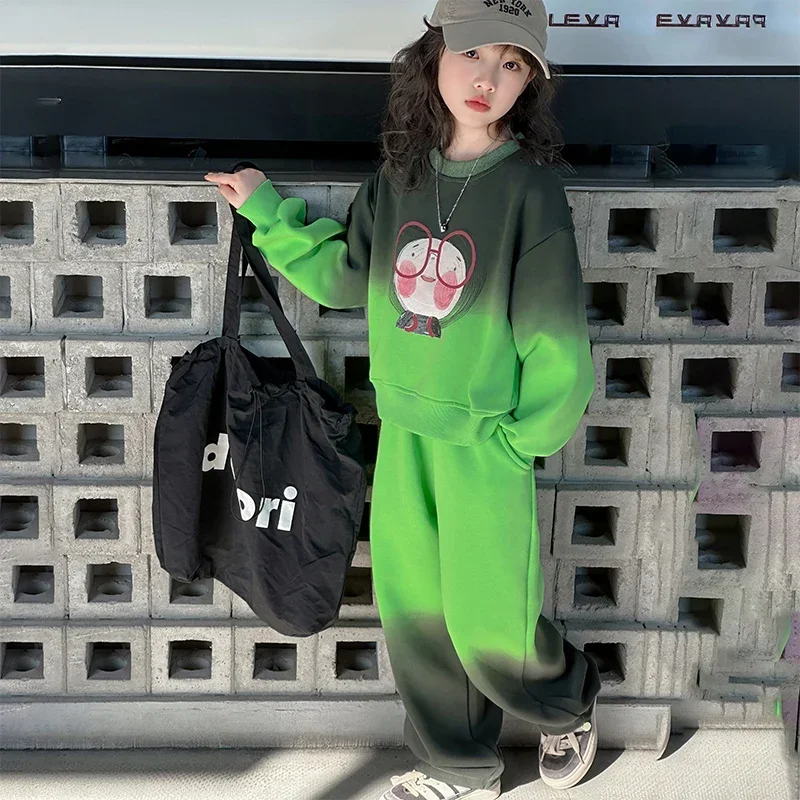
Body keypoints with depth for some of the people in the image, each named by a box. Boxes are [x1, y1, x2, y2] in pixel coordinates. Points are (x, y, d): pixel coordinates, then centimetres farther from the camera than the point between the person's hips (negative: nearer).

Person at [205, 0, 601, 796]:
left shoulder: (529, 190, -14)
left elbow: (556, 338, -13)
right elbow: (345, 276, 14)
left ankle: (568, 706, 36)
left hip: (485, 441, -5)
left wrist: (518, 436, -10)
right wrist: (267, 211, 9)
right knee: (413, 613, 14)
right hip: (401, 435, 5)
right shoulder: (397, 178, 3)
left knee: (486, 624, 1)